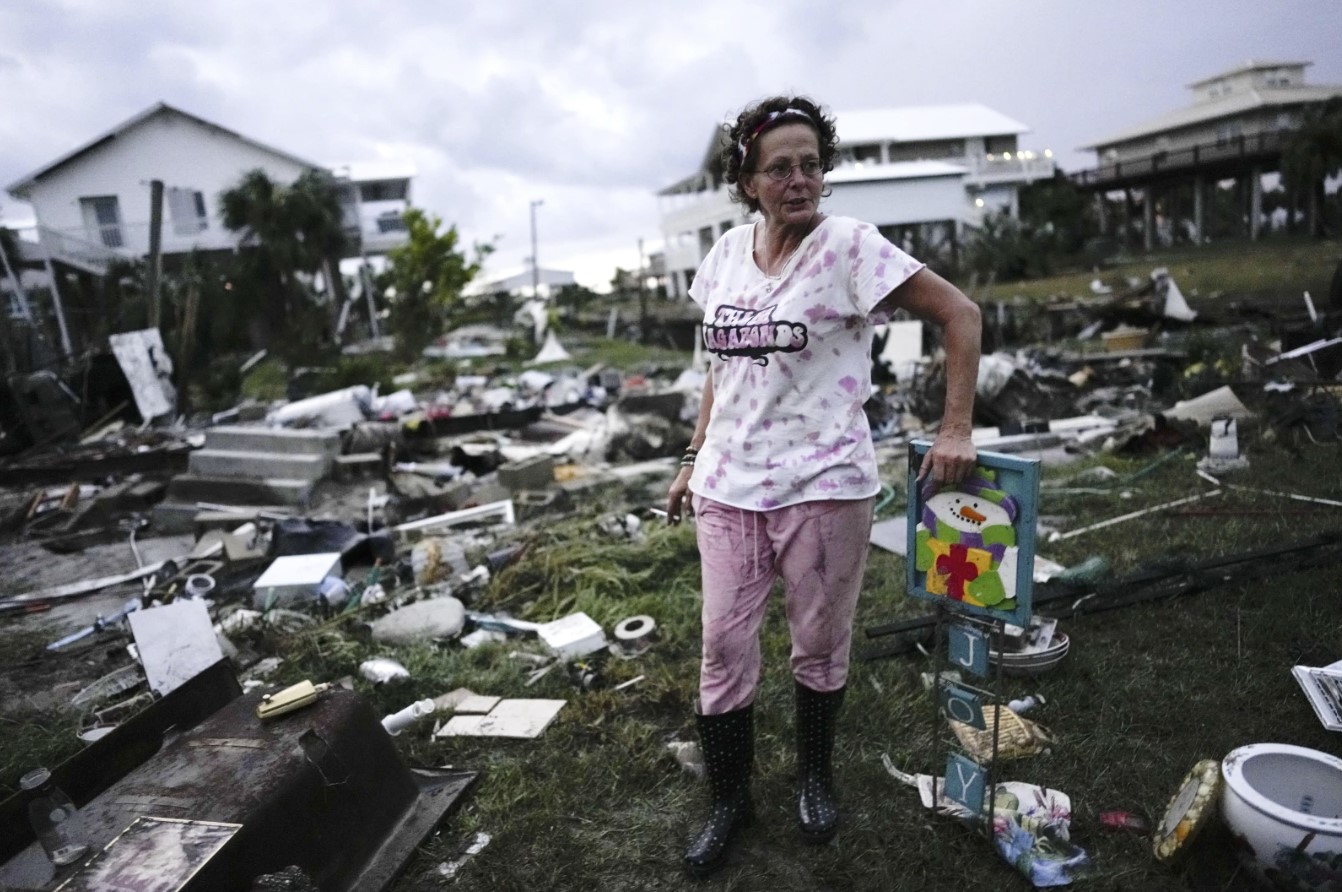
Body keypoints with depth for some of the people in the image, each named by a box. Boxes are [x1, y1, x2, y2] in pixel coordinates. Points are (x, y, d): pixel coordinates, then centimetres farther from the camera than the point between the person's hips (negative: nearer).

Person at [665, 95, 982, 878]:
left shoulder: (849, 245, -8)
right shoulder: (728, 251, 7)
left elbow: (960, 314, -7)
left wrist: (956, 429, -12)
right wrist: (696, 457, 16)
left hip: (823, 486, -4)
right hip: (729, 487, 4)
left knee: (820, 645, 12)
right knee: (724, 647, 7)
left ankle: (816, 776, 38)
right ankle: (729, 800, 27)